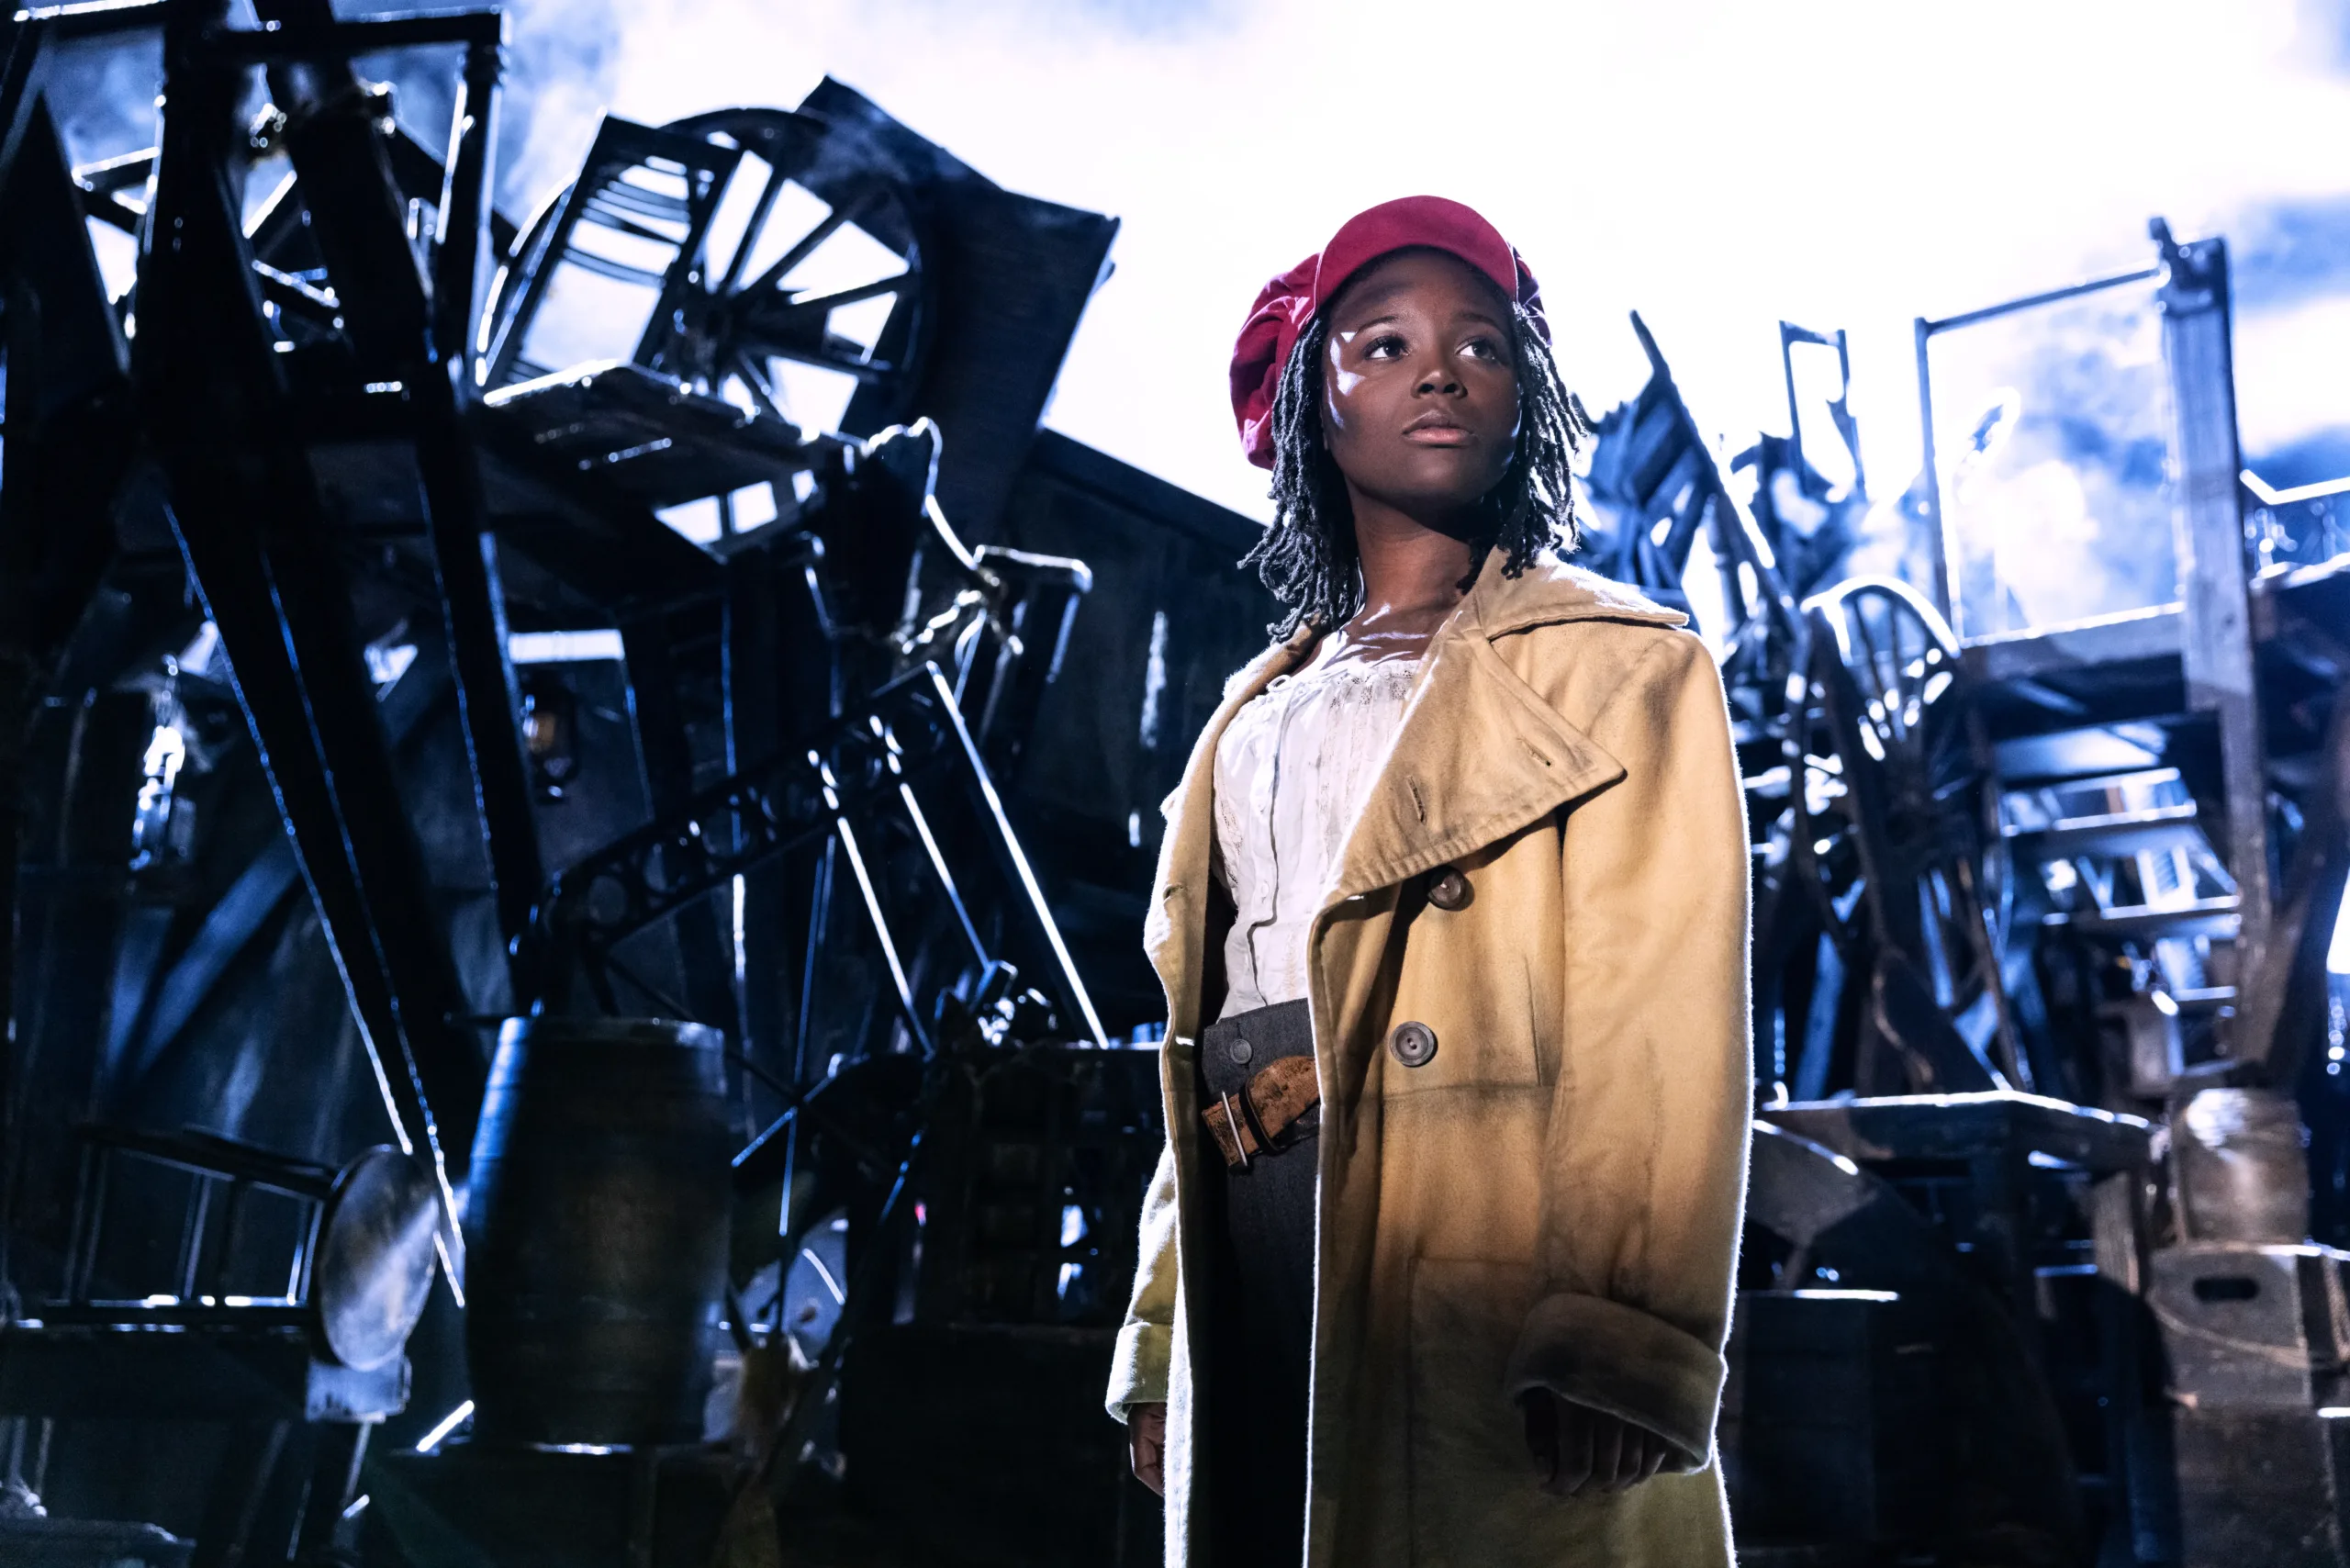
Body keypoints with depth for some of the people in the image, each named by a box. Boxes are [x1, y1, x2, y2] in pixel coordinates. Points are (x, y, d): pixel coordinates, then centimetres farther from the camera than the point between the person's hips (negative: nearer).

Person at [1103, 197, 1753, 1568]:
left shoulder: (1620, 667, 4)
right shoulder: (1258, 714, 22)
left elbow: (1663, 1025, -9)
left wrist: (1619, 1341, -21)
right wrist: (1159, 1348, 11)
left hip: (1482, 1288, -5)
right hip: (1252, 1286, 5)